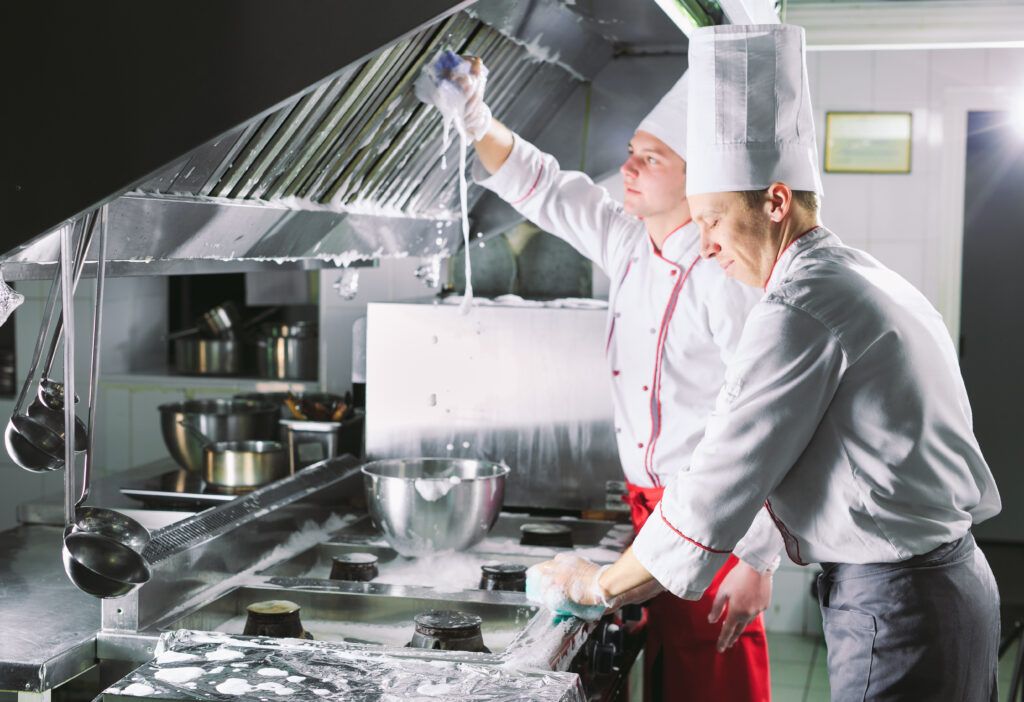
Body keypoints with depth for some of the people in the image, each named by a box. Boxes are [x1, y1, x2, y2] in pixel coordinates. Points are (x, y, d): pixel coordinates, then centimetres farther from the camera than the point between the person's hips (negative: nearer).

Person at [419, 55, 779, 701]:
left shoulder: (725, 277, -19)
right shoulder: (631, 246, 4)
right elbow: (543, 188, 15)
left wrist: (758, 564, -20)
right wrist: (476, 118, -2)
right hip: (651, 516, 8)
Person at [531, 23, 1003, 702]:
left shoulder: (799, 308, -17)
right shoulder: (881, 283, 13)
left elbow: (719, 489, -16)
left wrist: (600, 584, -2)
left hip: (894, 609, -10)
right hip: (960, 580, 10)